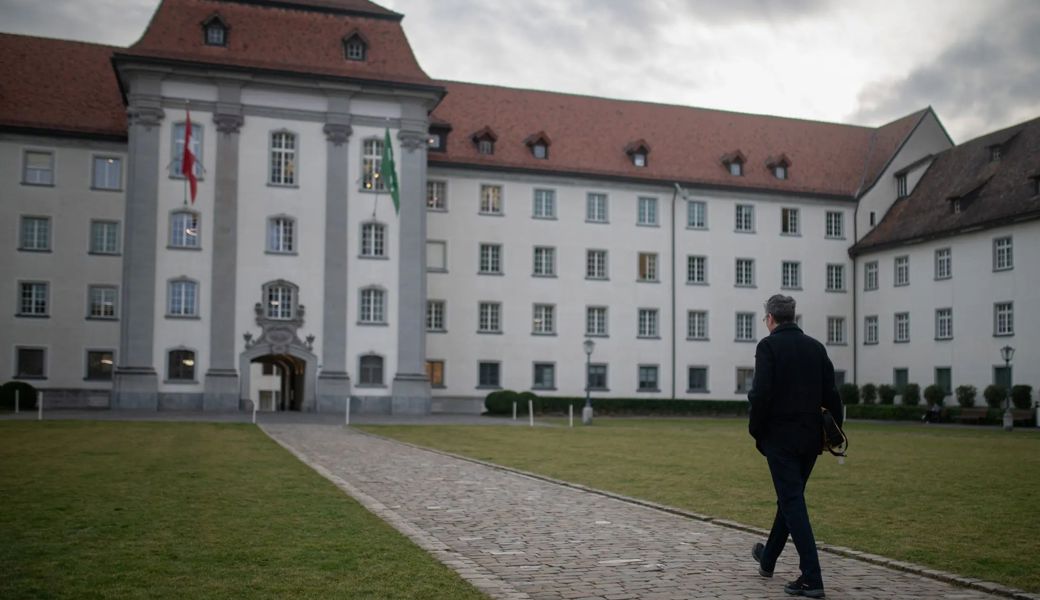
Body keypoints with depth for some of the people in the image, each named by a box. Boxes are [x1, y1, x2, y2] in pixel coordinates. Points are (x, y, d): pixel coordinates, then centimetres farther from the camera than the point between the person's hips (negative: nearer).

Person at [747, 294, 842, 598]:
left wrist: (755, 429, -5)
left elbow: (760, 393, -18)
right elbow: (831, 394, 5)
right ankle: (768, 559, 37)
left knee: (793, 503, -3)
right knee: (790, 498, 19)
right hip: (810, 437, 6)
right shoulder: (815, 347, 8)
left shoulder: (769, 346, -9)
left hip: (780, 436, -6)